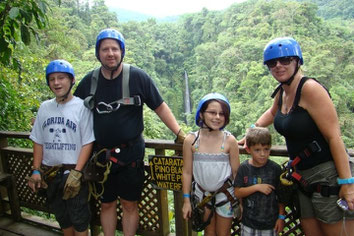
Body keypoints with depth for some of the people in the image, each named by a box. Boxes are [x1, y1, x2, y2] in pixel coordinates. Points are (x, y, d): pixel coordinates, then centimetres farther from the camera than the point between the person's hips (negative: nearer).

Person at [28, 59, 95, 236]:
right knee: (61, 215, 19)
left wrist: (76, 173, -15)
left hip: (74, 172, -4)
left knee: (79, 218, 8)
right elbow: (38, 142, 9)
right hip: (50, 174, 5)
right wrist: (36, 171, 4)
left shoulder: (82, 106, -9)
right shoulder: (45, 107, 5)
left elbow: (87, 143, -11)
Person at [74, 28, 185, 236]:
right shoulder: (89, 81, 0)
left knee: (129, 204, 10)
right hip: (101, 154, 3)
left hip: (131, 154, -3)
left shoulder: (138, 76, -9)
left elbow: (160, 107, -5)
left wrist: (181, 134, -10)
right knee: (107, 203, 17)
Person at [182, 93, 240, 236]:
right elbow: (187, 172, -4)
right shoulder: (191, 140, -12)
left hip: (225, 193, -1)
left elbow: (236, 172, -6)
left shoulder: (230, 140, -14)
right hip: (201, 193, 1)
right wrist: (186, 201, -1)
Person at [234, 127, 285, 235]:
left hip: (270, 223, 0)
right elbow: (237, 193, -10)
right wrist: (257, 187, -19)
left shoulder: (275, 168, -8)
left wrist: (281, 217, -1)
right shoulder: (244, 168, -8)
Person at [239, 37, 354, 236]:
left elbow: (334, 136, -21)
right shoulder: (282, 92, 6)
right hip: (304, 176, 8)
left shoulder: (310, 88, -18)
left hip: (328, 175, -8)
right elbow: (272, 113, 29)